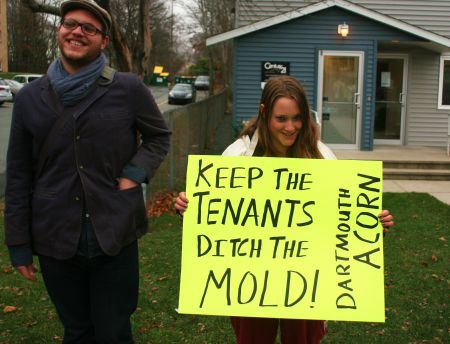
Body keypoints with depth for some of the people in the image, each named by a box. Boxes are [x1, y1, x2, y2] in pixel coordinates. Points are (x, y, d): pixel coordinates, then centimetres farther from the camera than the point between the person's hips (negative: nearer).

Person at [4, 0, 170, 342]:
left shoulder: (129, 88, -3)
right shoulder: (30, 96, 4)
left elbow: (159, 136, 11)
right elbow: (19, 176, 7)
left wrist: (135, 173, -8)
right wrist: (19, 244, 5)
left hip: (114, 236, -2)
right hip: (56, 239, 2)